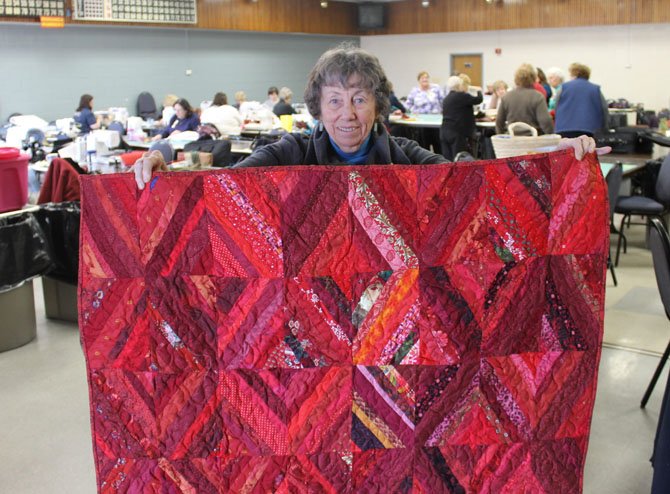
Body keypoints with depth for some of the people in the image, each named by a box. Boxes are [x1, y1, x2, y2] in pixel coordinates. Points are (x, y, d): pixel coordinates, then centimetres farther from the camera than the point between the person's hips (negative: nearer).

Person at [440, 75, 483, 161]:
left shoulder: (447, 98, 18)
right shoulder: (462, 96, -9)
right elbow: (479, 99, -5)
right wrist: (479, 91, 15)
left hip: (444, 132, 8)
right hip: (458, 133, -8)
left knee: (447, 159, 4)